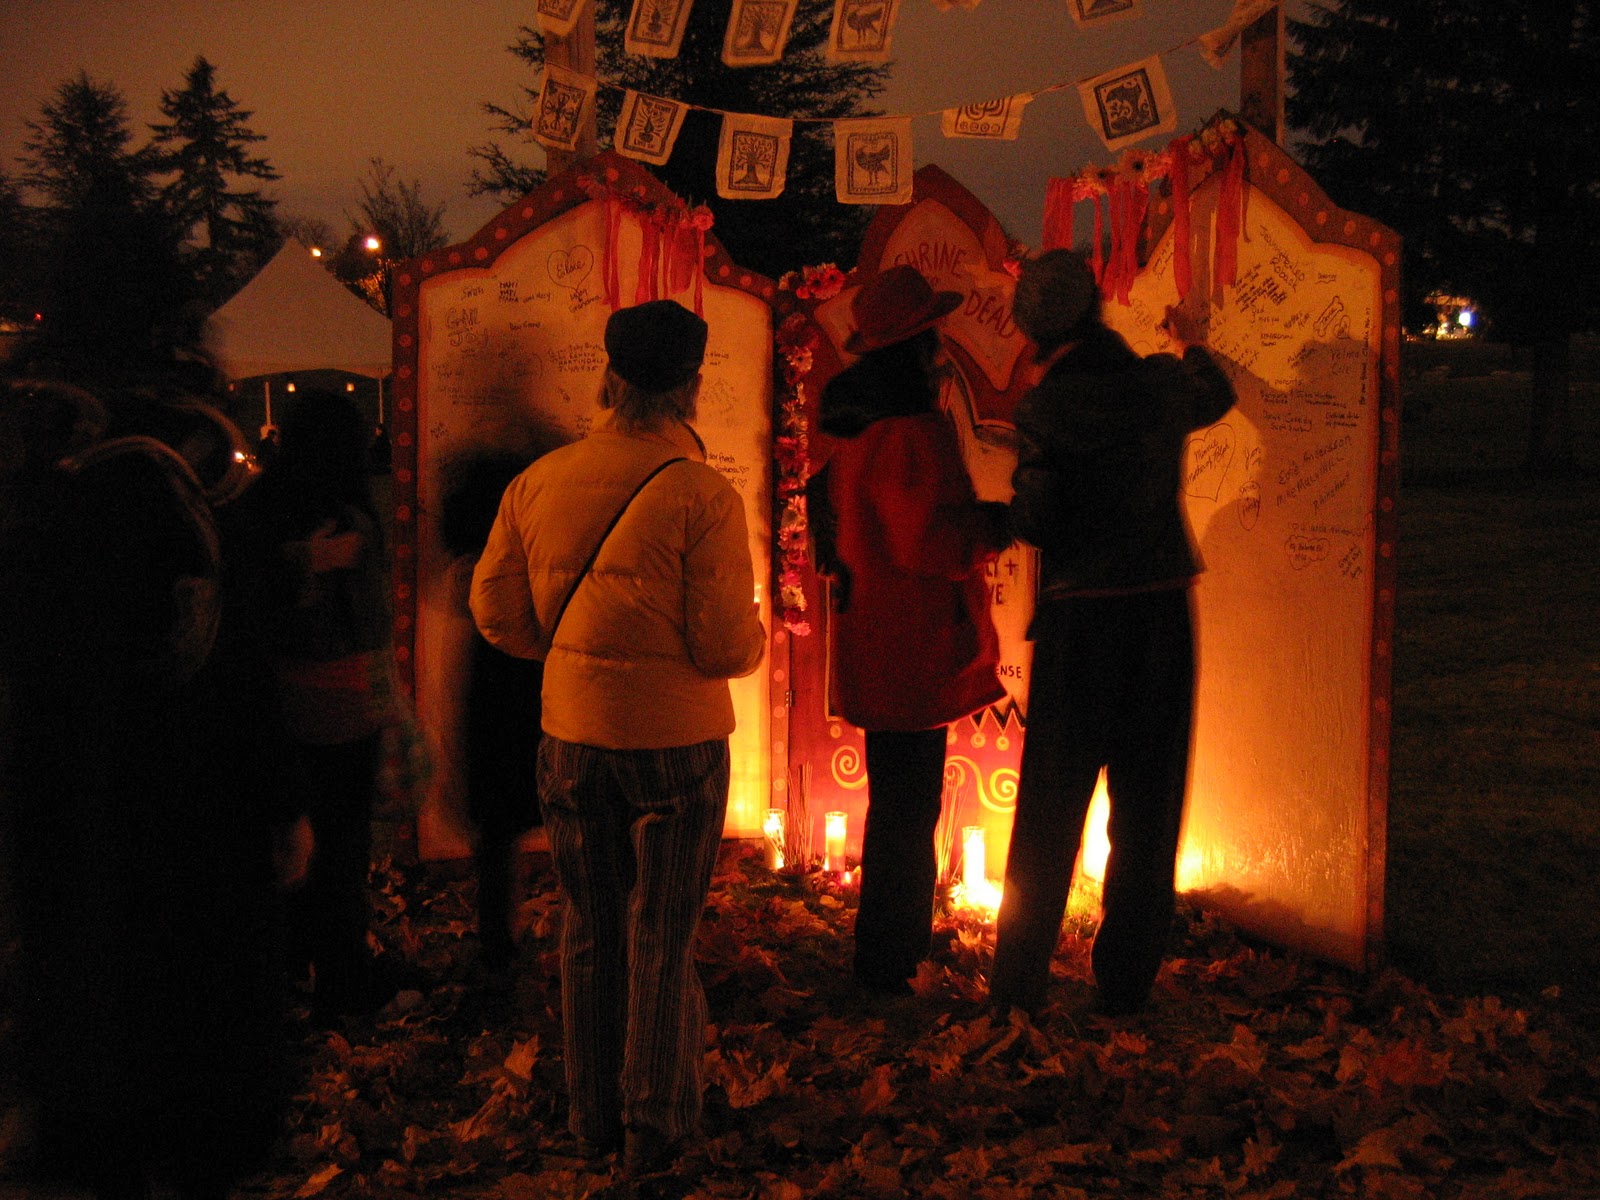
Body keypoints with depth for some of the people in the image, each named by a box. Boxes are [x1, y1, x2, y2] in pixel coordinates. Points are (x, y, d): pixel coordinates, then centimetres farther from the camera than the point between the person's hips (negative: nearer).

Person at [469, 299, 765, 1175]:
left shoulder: (540, 480, -3)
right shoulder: (702, 495, -17)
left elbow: (497, 611, 3)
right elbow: (728, 645, -17)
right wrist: (754, 640, 6)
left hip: (571, 733, 4)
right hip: (676, 740, -4)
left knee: (588, 927, 18)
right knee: (662, 936, 11)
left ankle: (592, 1114, 29)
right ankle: (655, 1125, 22)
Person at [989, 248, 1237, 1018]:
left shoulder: (1044, 407, -12)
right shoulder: (1160, 385, 1)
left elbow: (1034, 526, -12)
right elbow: (1217, 397, 24)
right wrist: (1193, 346, 44)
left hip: (1081, 618, -3)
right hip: (1162, 612, 3)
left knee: (1050, 812, 8)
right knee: (1146, 809, 11)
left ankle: (1017, 987, 14)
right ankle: (1126, 984, 16)